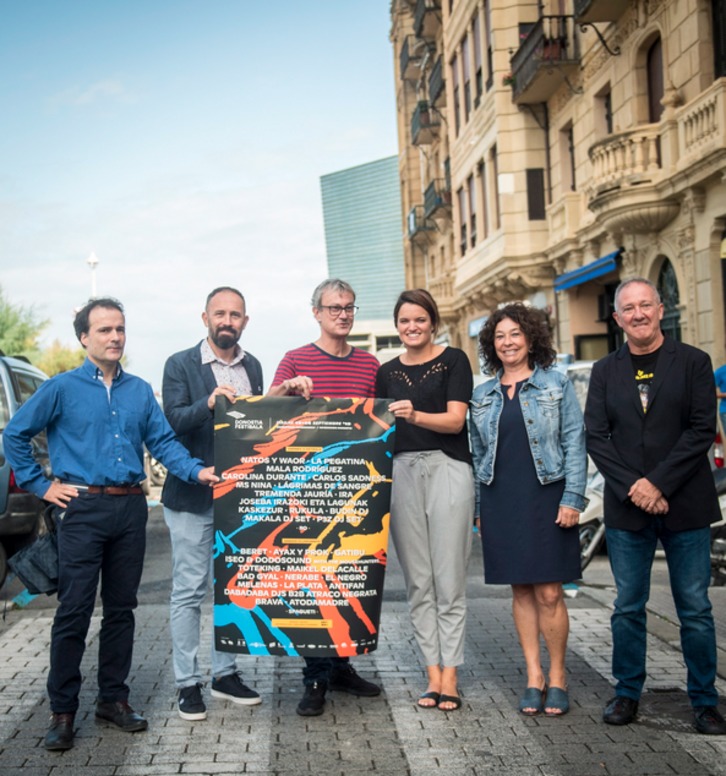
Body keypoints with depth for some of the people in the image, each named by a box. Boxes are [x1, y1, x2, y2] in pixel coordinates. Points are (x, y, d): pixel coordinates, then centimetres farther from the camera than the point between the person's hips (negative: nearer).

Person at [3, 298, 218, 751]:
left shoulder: (141, 391, 11)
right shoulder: (62, 388, 0)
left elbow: (163, 441, 6)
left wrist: (197, 471, -11)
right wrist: (41, 485, -1)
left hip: (131, 509, 4)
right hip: (83, 509, -4)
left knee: (121, 608, 10)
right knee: (74, 611, -4)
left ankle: (114, 698, 21)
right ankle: (63, 712, 5)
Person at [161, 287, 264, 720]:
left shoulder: (253, 367, 11)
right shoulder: (181, 365, -4)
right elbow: (173, 420, -16)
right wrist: (208, 404, -31)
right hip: (193, 494, -5)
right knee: (190, 591, 0)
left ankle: (226, 674, 23)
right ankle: (188, 683, 8)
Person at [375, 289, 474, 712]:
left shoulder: (454, 360, 3)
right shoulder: (387, 372, 16)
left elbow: (455, 419, -8)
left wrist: (414, 415, -23)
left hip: (447, 469, -4)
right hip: (402, 472, 4)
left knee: (449, 578, -4)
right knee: (418, 580, 5)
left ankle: (450, 676, 2)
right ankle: (433, 673, 11)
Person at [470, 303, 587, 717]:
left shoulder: (557, 383, 3)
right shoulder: (483, 395, 13)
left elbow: (575, 441, -1)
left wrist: (572, 497, -9)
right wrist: (483, 507, 10)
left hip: (546, 497, -3)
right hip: (502, 503, 3)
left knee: (549, 592, -4)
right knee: (521, 590, 6)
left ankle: (558, 676, 10)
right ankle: (534, 676, 15)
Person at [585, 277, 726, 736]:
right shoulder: (606, 371, 9)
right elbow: (597, 437, 3)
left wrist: (658, 484, -14)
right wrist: (633, 487, -10)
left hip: (685, 505, -2)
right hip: (626, 508, 2)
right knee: (628, 608, 8)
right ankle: (627, 694, 20)